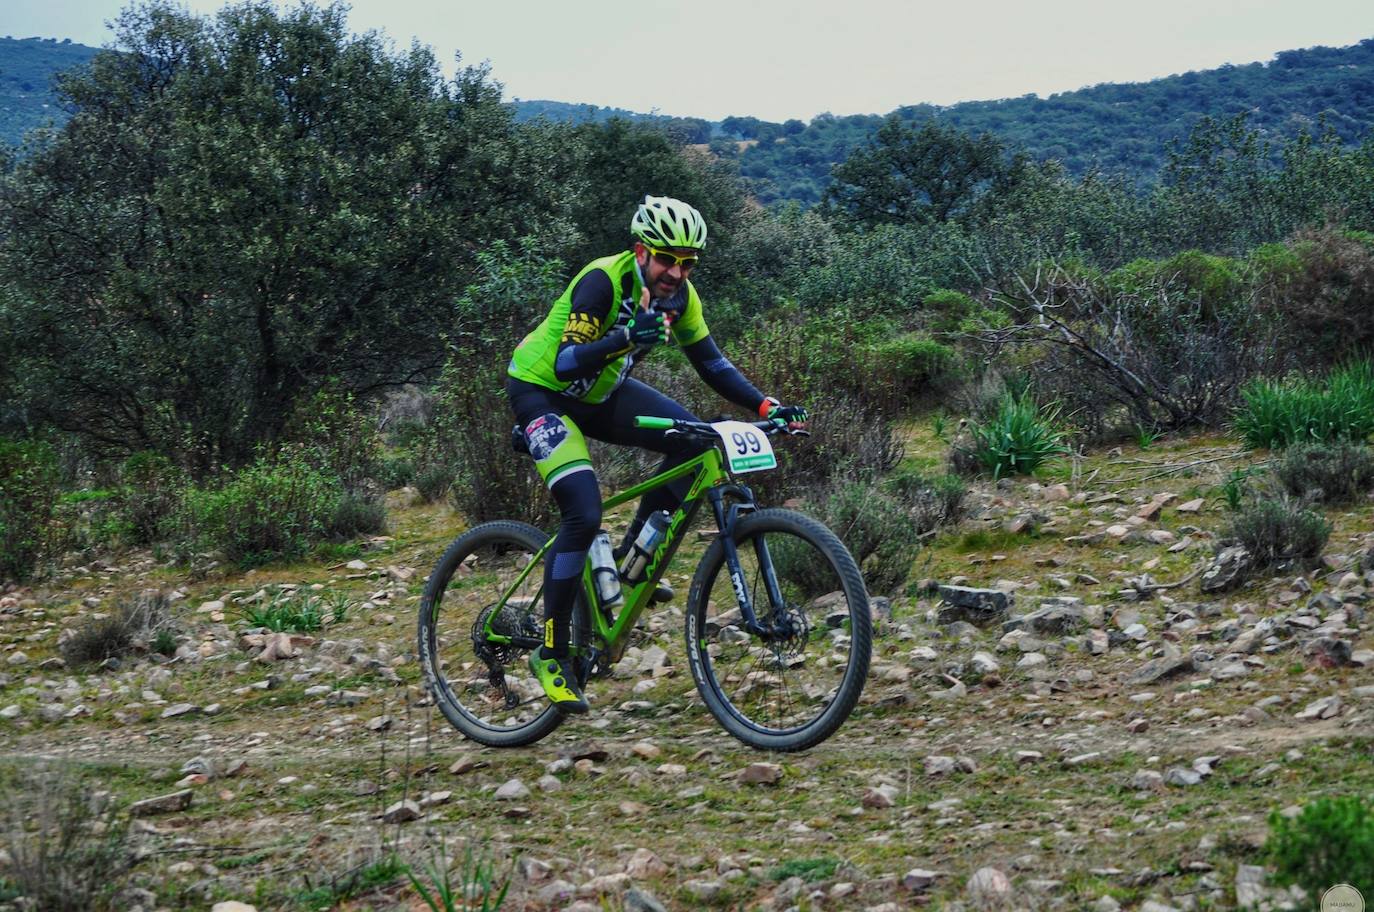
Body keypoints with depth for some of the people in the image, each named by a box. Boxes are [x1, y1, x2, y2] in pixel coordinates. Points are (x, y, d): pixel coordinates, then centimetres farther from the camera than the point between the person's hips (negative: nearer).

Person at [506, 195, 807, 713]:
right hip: (541, 392, -7)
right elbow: (566, 362, -34)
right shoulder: (603, 282, -28)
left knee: (694, 441, -14)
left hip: (600, 393, 7)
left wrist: (767, 407, -14)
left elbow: (711, 364, -1)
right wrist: (627, 336, -50)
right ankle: (551, 655, -10)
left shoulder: (679, 295, -8)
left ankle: (631, 559, 0)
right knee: (584, 515, -22)